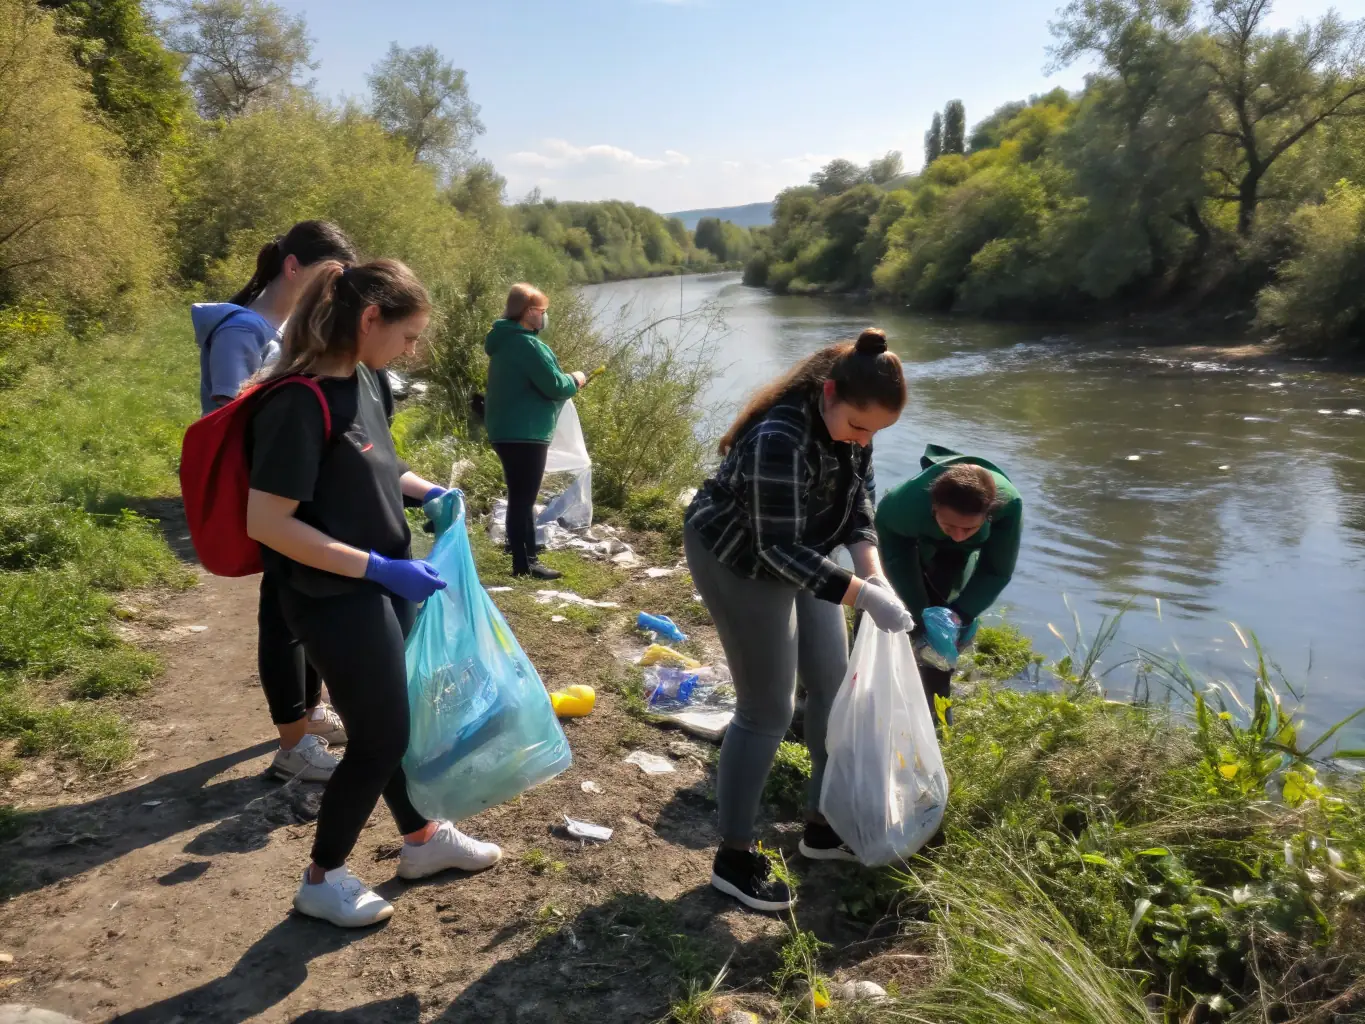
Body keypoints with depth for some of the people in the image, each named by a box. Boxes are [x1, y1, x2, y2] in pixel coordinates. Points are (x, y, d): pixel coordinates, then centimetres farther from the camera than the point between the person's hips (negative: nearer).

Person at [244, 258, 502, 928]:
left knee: (400, 714, 21)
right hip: (336, 599, -9)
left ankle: (422, 839, 42)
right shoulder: (300, 402, -25)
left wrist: (425, 491, 1)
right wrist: (377, 567, -26)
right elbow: (265, 521, -27)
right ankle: (321, 880, 26)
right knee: (379, 734, 4)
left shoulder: (365, 379, 2)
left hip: (384, 583, 9)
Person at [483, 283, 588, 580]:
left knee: (519, 497, 16)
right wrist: (574, 381, 0)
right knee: (524, 498, -5)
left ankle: (525, 557, 25)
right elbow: (553, 385, -19)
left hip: (507, 431, 10)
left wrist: (565, 380, 15)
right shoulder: (527, 343, -18)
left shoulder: (505, 341, 14)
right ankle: (524, 563, 1)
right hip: (524, 433, -10)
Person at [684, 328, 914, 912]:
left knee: (833, 686, 12)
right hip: (738, 561, -8)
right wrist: (863, 596, -35)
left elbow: (857, 500, -1)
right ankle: (734, 859, 12)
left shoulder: (850, 424, -10)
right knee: (767, 710, -4)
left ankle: (824, 825, 29)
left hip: (799, 554, 9)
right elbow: (780, 548, -34)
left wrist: (872, 570, -16)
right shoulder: (780, 438, -36)